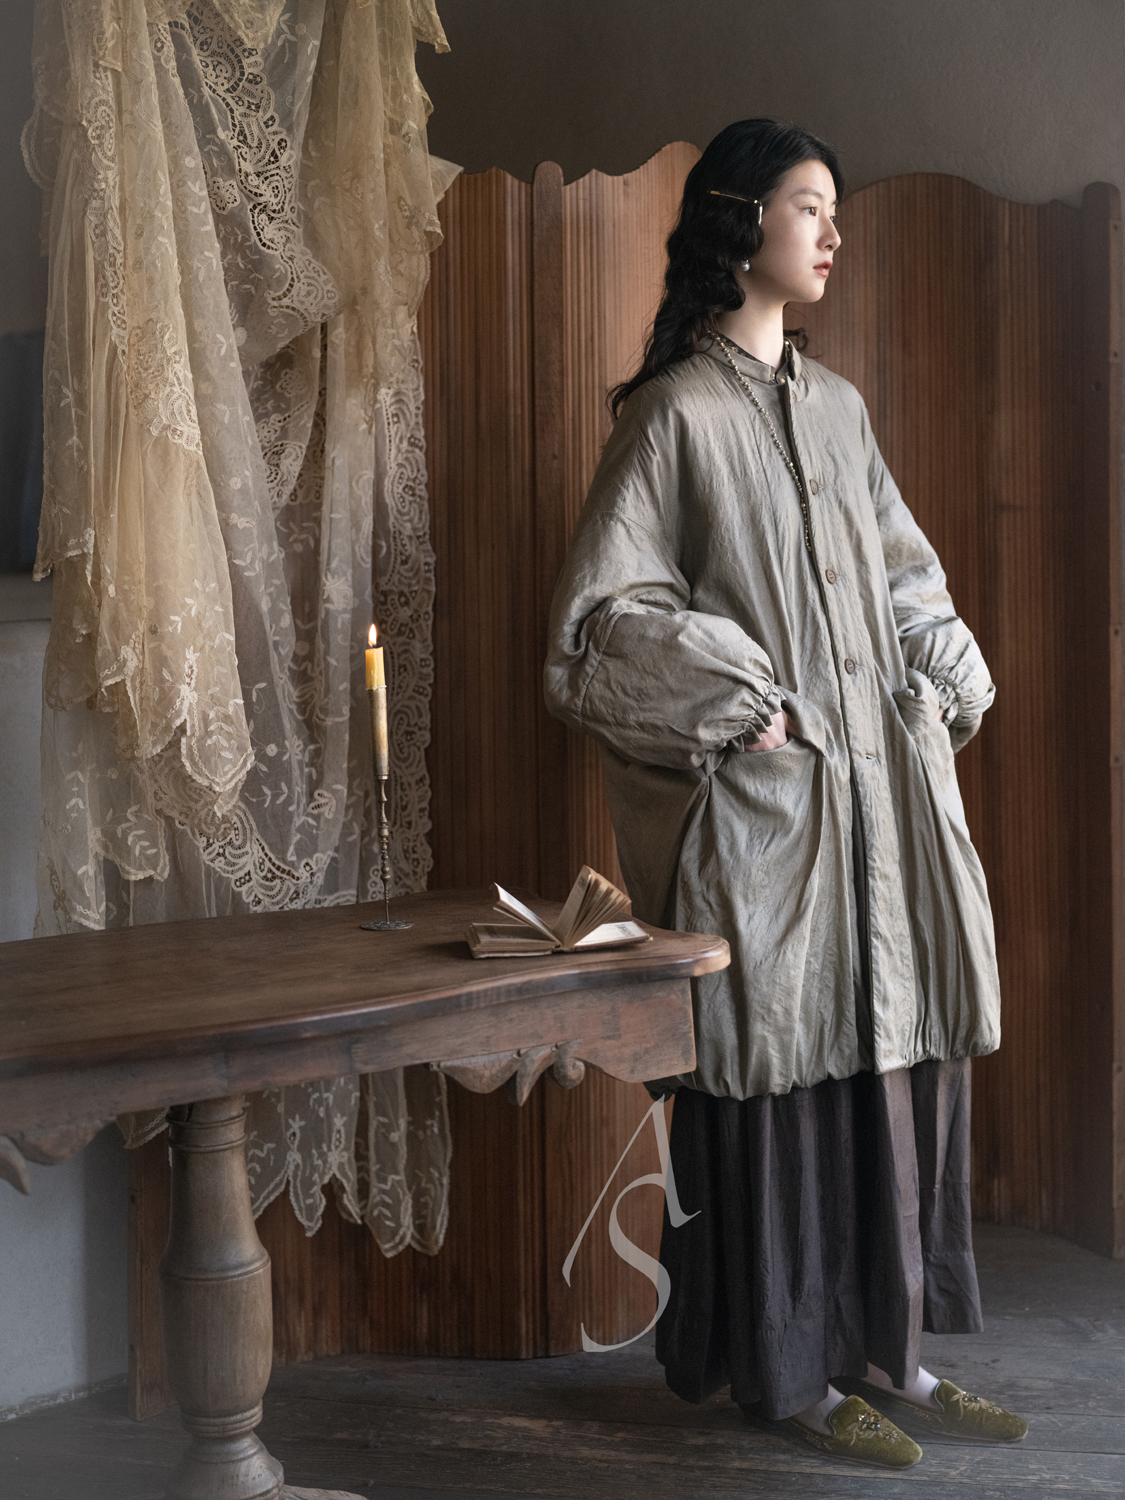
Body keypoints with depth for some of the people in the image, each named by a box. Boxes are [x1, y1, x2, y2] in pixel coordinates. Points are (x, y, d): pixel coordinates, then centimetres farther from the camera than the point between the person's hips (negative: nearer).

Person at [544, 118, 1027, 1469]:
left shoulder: (836, 406, 15)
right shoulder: (677, 411, -5)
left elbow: (907, 577, 23)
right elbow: (605, 609, -10)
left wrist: (944, 693, 9)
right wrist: (744, 706, -13)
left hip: (886, 786, 7)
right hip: (762, 800, -7)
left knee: (900, 1045, 7)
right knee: (780, 1067, -1)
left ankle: (884, 1343, 19)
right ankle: (787, 1369, 11)